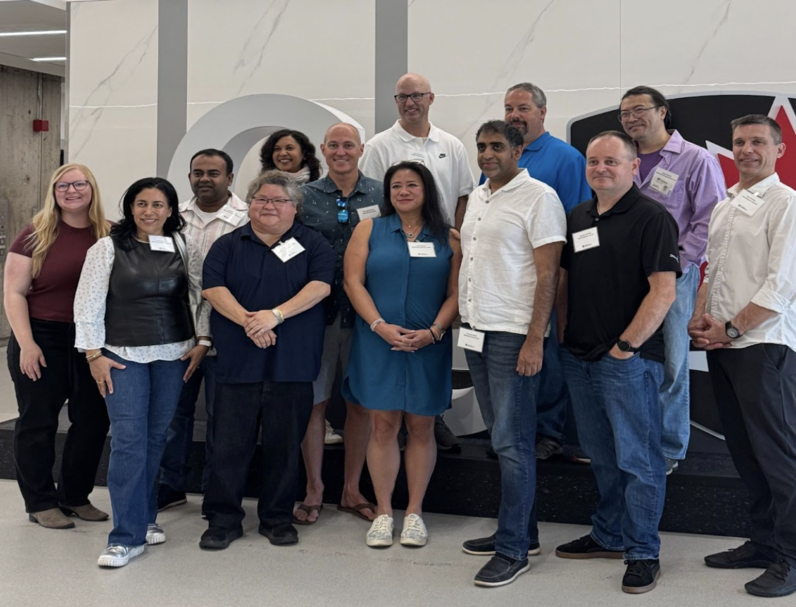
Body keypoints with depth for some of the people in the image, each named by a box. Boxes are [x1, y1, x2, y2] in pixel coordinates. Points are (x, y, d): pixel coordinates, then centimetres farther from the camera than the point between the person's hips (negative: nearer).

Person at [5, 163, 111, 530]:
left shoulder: (111, 236, 2)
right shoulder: (36, 235, -4)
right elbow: (14, 293, -5)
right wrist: (26, 343, -13)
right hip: (43, 340, -3)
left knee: (93, 421, 9)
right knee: (38, 422, 6)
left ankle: (75, 496, 27)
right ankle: (40, 503, 20)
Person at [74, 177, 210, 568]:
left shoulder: (185, 248, 5)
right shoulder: (107, 248, -1)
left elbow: (202, 296, 6)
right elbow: (88, 303, -2)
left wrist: (203, 341, -3)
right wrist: (94, 353, -6)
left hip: (173, 356, 3)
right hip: (124, 356, -2)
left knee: (156, 437, 9)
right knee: (128, 440, -8)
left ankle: (143, 517, 24)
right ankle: (127, 536, -4)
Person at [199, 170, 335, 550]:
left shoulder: (313, 245, 8)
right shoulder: (229, 245, 11)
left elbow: (319, 286, -7)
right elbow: (213, 287, -3)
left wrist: (276, 314, -19)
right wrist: (247, 321, -18)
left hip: (292, 363, 0)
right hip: (237, 362, 0)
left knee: (285, 444, 6)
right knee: (230, 443, 2)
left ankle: (278, 518, 20)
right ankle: (223, 519, 13)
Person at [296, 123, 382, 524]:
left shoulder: (380, 196, 5)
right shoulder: (305, 197, 5)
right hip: (317, 310, 0)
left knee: (361, 401, 8)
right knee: (313, 400, 4)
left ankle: (351, 490, 21)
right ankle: (314, 489, 17)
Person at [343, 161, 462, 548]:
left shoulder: (448, 239, 7)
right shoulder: (369, 230, 7)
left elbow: (455, 293, 3)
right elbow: (353, 282, 0)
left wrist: (434, 332, -12)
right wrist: (380, 326, -12)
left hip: (428, 346, 1)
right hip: (378, 343, 0)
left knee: (421, 427, 5)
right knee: (382, 425, 1)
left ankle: (414, 512, 15)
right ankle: (383, 512, 10)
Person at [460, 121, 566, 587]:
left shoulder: (538, 197, -9)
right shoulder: (477, 198, 16)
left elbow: (548, 273, -13)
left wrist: (535, 340, -18)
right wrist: (460, 321, 16)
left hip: (514, 337, -8)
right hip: (476, 331, 8)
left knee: (513, 442, -4)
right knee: (503, 438, 14)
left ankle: (513, 549, 4)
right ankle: (521, 530, 25)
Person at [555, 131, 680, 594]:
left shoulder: (651, 218, -9)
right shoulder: (578, 217, 13)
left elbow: (663, 290, -16)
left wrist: (625, 346, -16)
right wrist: (565, 335, 10)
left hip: (629, 359, -7)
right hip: (580, 359, 7)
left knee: (638, 458, -1)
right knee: (602, 457, 17)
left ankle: (643, 553, 10)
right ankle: (609, 536, 31)